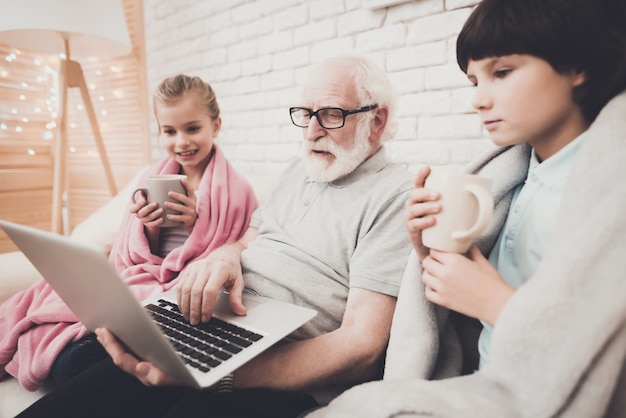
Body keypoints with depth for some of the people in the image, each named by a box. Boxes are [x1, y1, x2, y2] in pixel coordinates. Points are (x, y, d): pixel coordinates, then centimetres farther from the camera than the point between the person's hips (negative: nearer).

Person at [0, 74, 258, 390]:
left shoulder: (236, 191, -8)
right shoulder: (152, 179, 7)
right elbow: (136, 259, 11)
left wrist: (196, 224, -19)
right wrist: (149, 228, -12)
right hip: (137, 282, 5)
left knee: (72, 362, -20)